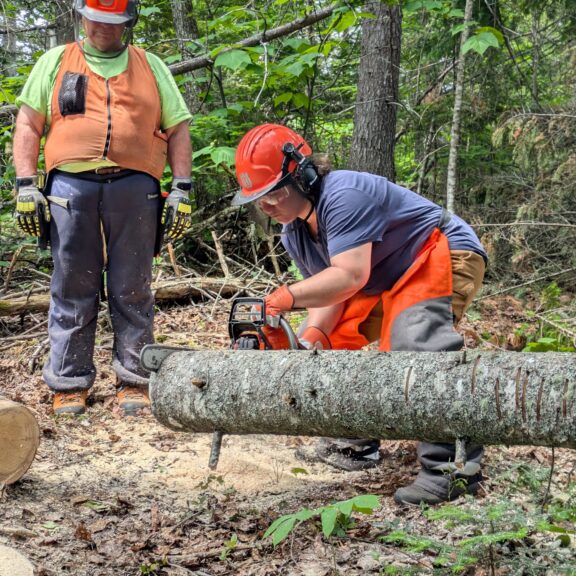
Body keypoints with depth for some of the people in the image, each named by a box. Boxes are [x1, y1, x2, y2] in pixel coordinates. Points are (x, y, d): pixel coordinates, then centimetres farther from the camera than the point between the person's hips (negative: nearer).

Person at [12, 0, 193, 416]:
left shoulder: (151, 67, 17)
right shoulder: (54, 63, 15)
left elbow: (178, 130, 13)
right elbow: (29, 124, 9)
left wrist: (182, 190, 2)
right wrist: (26, 185, -3)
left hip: (134, 187, 0)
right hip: (71, 184, 0)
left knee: (133, 292, 3)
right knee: (73, 291, 2)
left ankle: (134, 381, 8)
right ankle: (69, 384, 8)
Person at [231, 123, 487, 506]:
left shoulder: (342, 195, -28)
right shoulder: (295, 236, 2)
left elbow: (350, 276, -36)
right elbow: (327, 294, -2)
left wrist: (288, 296, -39)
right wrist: (312, 335, -22)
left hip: (446, 255, -10)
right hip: (387, 281, 10)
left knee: (413, 342, -32)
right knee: (332, 339, 10)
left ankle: (454, 466, -32)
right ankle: (355, 443, 17)